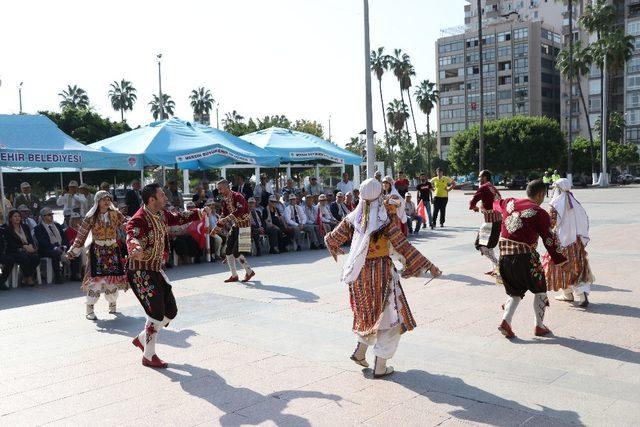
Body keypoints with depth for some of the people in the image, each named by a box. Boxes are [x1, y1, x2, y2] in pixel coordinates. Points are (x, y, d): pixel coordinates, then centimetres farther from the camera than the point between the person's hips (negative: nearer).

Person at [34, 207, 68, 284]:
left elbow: (64, 237, 14)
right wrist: (55, 248, -24)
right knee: (56, 253, -36)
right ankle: (57, 277, -29)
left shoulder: (57, 225, 21)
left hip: (61, 248, 5)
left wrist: (64, 246, -7)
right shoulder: (38, 228, 2)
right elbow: (43, 242, -11)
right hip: (47, 250, -5)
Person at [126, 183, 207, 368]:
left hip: (157, 271, 9)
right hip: (141, 274, -9)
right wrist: (136, 249, -66)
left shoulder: (161, 214, 3)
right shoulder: (138, 220, -24)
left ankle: (142, 338, 33)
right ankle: (149, 357, 13)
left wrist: (199, 213, 26)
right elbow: (131, 237, -44)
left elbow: (177, 218, 23)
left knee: (171, 311, 12)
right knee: (157, 314, -6)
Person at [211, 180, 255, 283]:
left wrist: (227, 218, -40)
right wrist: (217, 228, 11)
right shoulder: (225, 200, 7)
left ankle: (249, 272, 5)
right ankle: (234, 275, 16)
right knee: (228, 251, 7)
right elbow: (224, 215, 15)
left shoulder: (237, 197, -19)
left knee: (236, 252, -12)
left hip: (243, 226, -9)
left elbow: (240, 211, -34)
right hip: (235, 226, 9)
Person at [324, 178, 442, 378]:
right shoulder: (386, 222, -17)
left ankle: (360, 351, 23)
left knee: (370, 312, 27)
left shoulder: (353, 218, -3)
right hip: (381, 273, -5)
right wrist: (429, 266, -13)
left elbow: (331, 239, 4)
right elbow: (404, 248, -19)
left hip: (359, 274, 5)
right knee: (389, 317, 8)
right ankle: (380, 367, 10)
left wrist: (337, 251, 27)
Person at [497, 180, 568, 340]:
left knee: (515, 293, 20)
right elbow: (549, 239, -6)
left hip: (504, 255, 6)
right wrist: (559, 259, 3)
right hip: (524, 257, -5)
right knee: (540, 290, 17)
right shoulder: (540, 213, -8)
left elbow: (500, 203, 33)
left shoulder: (510, 203, 8)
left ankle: (506, 321, 1)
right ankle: (539, 326, 22)